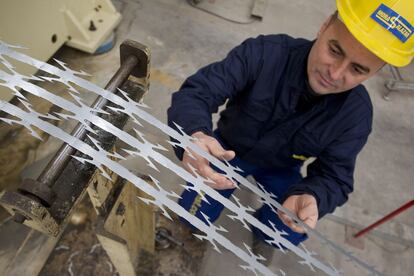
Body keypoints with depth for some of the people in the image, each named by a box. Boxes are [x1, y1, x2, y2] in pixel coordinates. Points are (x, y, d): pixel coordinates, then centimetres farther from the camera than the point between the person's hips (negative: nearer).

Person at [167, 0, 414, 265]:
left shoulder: (356, 113, -24)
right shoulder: (264, 53, -33)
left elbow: (335, 176, -20)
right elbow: (197, 91, -38)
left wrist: (311, 197, -45)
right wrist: (193, 134, -62)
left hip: (281, 169, 2)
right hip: (228, 150, -1)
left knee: (288, 235, -8)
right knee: (192, 218, -3)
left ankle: (263, 222, 30)